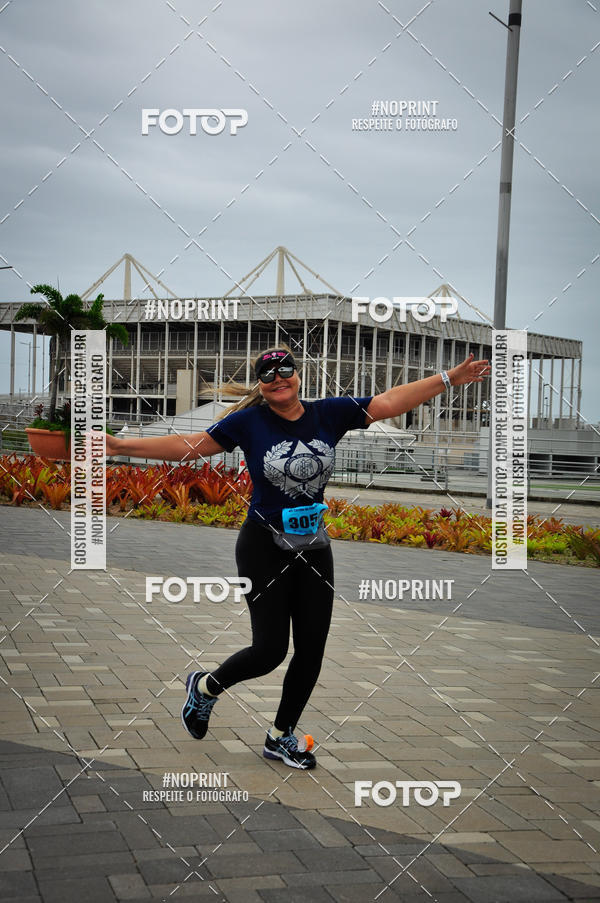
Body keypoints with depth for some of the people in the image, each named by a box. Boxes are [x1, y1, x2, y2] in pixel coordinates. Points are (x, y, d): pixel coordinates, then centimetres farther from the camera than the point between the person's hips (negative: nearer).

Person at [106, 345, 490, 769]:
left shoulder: (329, 413, 0)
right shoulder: (249, 421, -7)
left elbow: (390, 401, -1)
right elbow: (189, 445, -6)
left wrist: (450, 378, -6)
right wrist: (120, 445, -12)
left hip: (314, 549, 4)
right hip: (264, 548, -4)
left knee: (311, 651, 7)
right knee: (270, 649, -6)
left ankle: (281, 736, 26)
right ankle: (205, 687, 25)